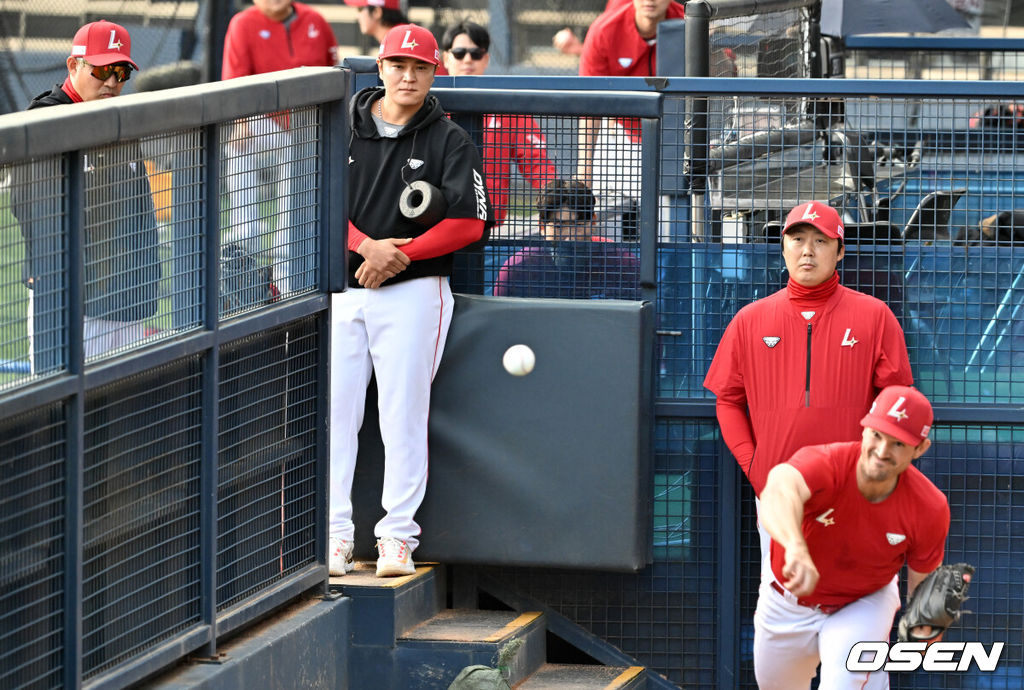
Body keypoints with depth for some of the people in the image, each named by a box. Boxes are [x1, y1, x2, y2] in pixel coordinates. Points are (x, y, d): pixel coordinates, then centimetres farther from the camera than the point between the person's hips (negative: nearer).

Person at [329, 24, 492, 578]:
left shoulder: (449, 141, 2)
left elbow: (470, 222, -5)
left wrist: (400, 255, -13)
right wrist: (366, 247, -13)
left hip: (412, 291, -2)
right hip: (340, 288, 2)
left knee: (403, 417, -4)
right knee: (334, 413, -1)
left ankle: (398, 537, 0)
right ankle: (334, 534, 4)